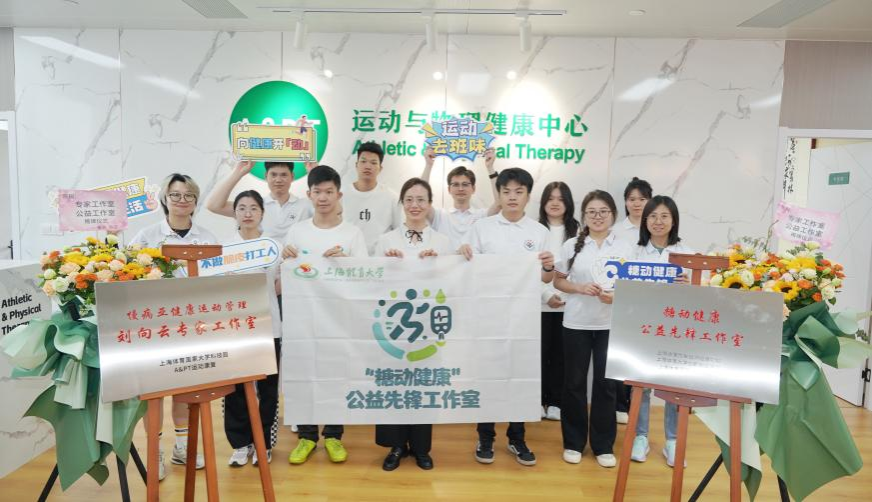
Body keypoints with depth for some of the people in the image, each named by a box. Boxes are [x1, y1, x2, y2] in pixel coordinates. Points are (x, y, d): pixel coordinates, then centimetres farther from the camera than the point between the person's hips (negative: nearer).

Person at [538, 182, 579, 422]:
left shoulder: (576, 232, 9)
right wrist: (547, 294, -12)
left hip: (568, 303, 2)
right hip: (540, 302, -2)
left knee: (560, 352, 5)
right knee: (540, 351, 2)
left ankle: (555, 401, 16)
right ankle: (539, 400, 14)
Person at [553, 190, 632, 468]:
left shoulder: (624, 247, 2)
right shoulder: (572, 245, 1)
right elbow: (558, 281, 5)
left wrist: (616, 296, -16)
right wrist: (580, 288, -14)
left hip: (611, 324, 0)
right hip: (577, 323, 0)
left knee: (606, 383, 6)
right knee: (575, 382, 8)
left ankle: (604, 445, 21)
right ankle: (573, 442, 22)